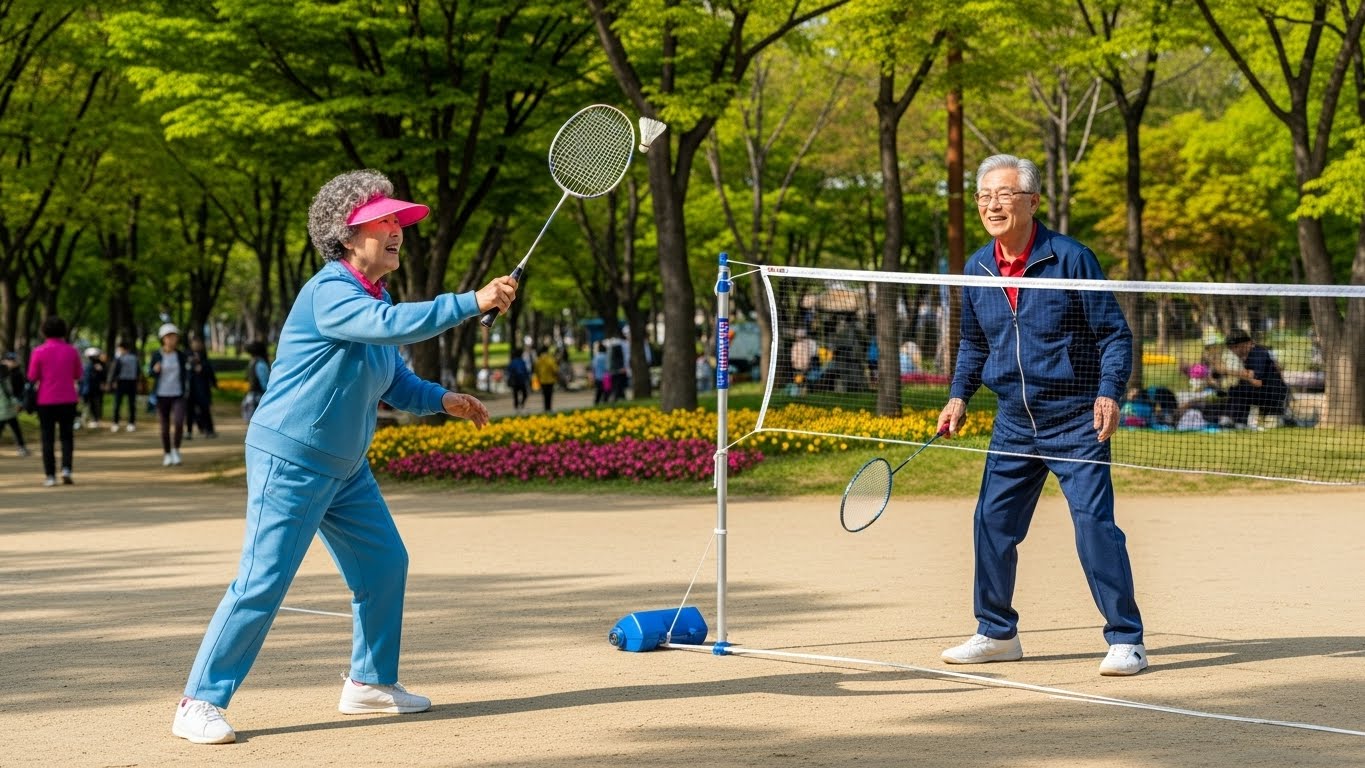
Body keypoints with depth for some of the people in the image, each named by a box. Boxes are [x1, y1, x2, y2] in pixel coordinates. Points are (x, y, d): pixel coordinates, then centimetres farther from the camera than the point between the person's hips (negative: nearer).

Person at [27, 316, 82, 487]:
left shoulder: (38, 352, -7)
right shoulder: (71, 351, 0)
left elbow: (32, 377, -3)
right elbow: (78, 376, 7)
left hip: (46, 400, -1)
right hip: (68, 400, 1)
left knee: (48, 438, 5)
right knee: (67, 436, 10)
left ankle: (50, 476, 2)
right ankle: (66, 469, -8)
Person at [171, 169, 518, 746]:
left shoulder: (375, 301, 11)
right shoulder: (329, 294, -19)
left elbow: (398, 385, 17)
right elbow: (391, 325, -36)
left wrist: (444, 400, 0)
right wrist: (473, 303, -36)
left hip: (346, 469, 10)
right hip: (289, 461, -10)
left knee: (385, 563, 12)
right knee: (261, 583, -10)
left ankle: (369, 682, 27)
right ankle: (200, 704, -4)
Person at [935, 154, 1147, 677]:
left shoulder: (1070, 258, -11)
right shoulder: (976, 269, 5)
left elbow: (1114, 333, -8)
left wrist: (1110, 392, -21)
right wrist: (960, 394, 8)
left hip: (1075, 421, -6)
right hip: (1013, 422, 6)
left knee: (1094, 524, -11)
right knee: (993, 524, 7)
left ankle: (1125, 641, -4)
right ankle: (997, 634, 23)